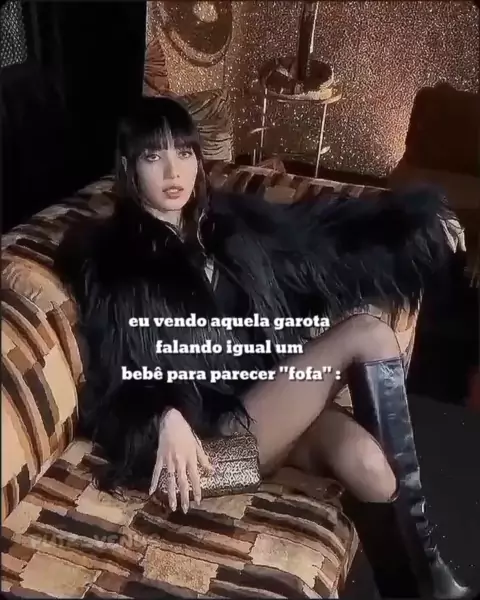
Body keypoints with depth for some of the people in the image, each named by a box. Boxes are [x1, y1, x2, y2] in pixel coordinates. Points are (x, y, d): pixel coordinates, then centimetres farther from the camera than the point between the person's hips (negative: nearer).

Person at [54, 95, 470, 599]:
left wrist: (421, 212, 21)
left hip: (273, 389, 5)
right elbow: (117, 377, -9)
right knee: (366, 334, -20)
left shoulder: (226, 219, 11)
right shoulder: (109, 259, -4)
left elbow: (319, 229, 19)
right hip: (212, 428, -5)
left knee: (366, 462, -27)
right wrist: (167, 420, -30)